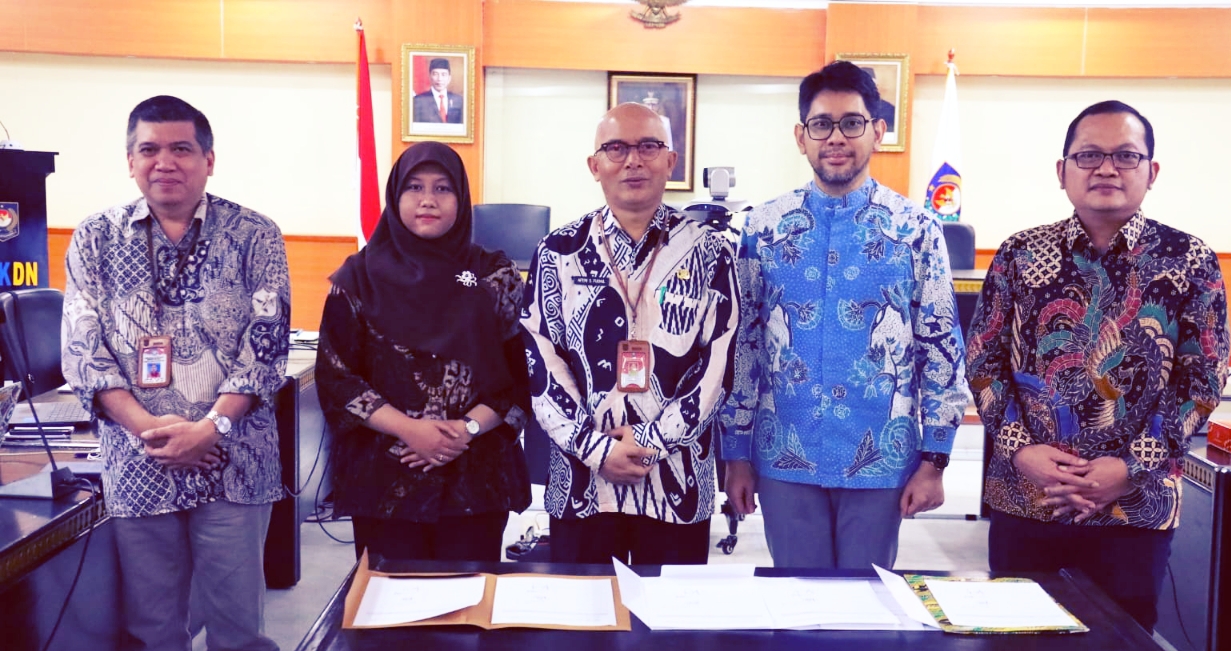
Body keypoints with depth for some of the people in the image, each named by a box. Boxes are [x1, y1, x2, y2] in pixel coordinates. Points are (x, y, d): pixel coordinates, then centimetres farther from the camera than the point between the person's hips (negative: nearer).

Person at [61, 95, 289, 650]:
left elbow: (266, 341, -6)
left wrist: (211, 426, -17)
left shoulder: (253, 236, 0)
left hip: (234, 462, -2)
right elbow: (82, 349, 0)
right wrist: (148, 427, -13)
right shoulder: (95, 240, 5)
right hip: (136, 464, 2)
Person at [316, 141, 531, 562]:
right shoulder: (361, 277, 2)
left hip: (477, 475, 1)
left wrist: (468, 428, -13)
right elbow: (335, 374, -2)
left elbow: (521, 373, 1)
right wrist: (408, 428, -13)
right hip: (385, 474, 0)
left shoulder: (494, 276, 3)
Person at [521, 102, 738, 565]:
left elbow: (718, 365, -4)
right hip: (581, 481, 1)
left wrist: (651, 440, -12)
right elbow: (541, 364, -2)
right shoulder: (559, 252, 3)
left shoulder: (709, 253, 2)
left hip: (679, 483, 0)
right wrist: (598, 448, -11)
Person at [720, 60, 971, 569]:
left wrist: (934, 460, -3)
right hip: (784, 458, 1)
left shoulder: (916, 229, -3)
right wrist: (737, 453, 2)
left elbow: (942, 346, -1)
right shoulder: (763, 228, 0)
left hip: (881, 459, -1)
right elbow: (741, 342, 2)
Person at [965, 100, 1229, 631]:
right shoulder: (1019, 255, 2)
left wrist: (1132, 468, -12)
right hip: (1022, 499, 1)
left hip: (1135, 507, -1)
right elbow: (982, 363, 3)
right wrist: (1019, 450, -10)